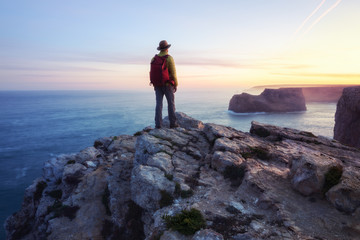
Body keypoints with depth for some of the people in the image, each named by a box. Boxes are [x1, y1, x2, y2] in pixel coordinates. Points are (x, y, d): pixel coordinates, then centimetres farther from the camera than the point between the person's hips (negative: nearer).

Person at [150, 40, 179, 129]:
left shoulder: (154, 58, 4)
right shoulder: (169, 58, -10)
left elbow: (152, 72, 6)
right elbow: (173, 73, -12)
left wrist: (154, 84, 15)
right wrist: (176, 85, -4)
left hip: (158, 84, 4)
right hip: (167, 85, -4)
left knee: (159, 104, 3)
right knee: (171, 103, 4)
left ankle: (158, 124, 0)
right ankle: (173, 123, 6)